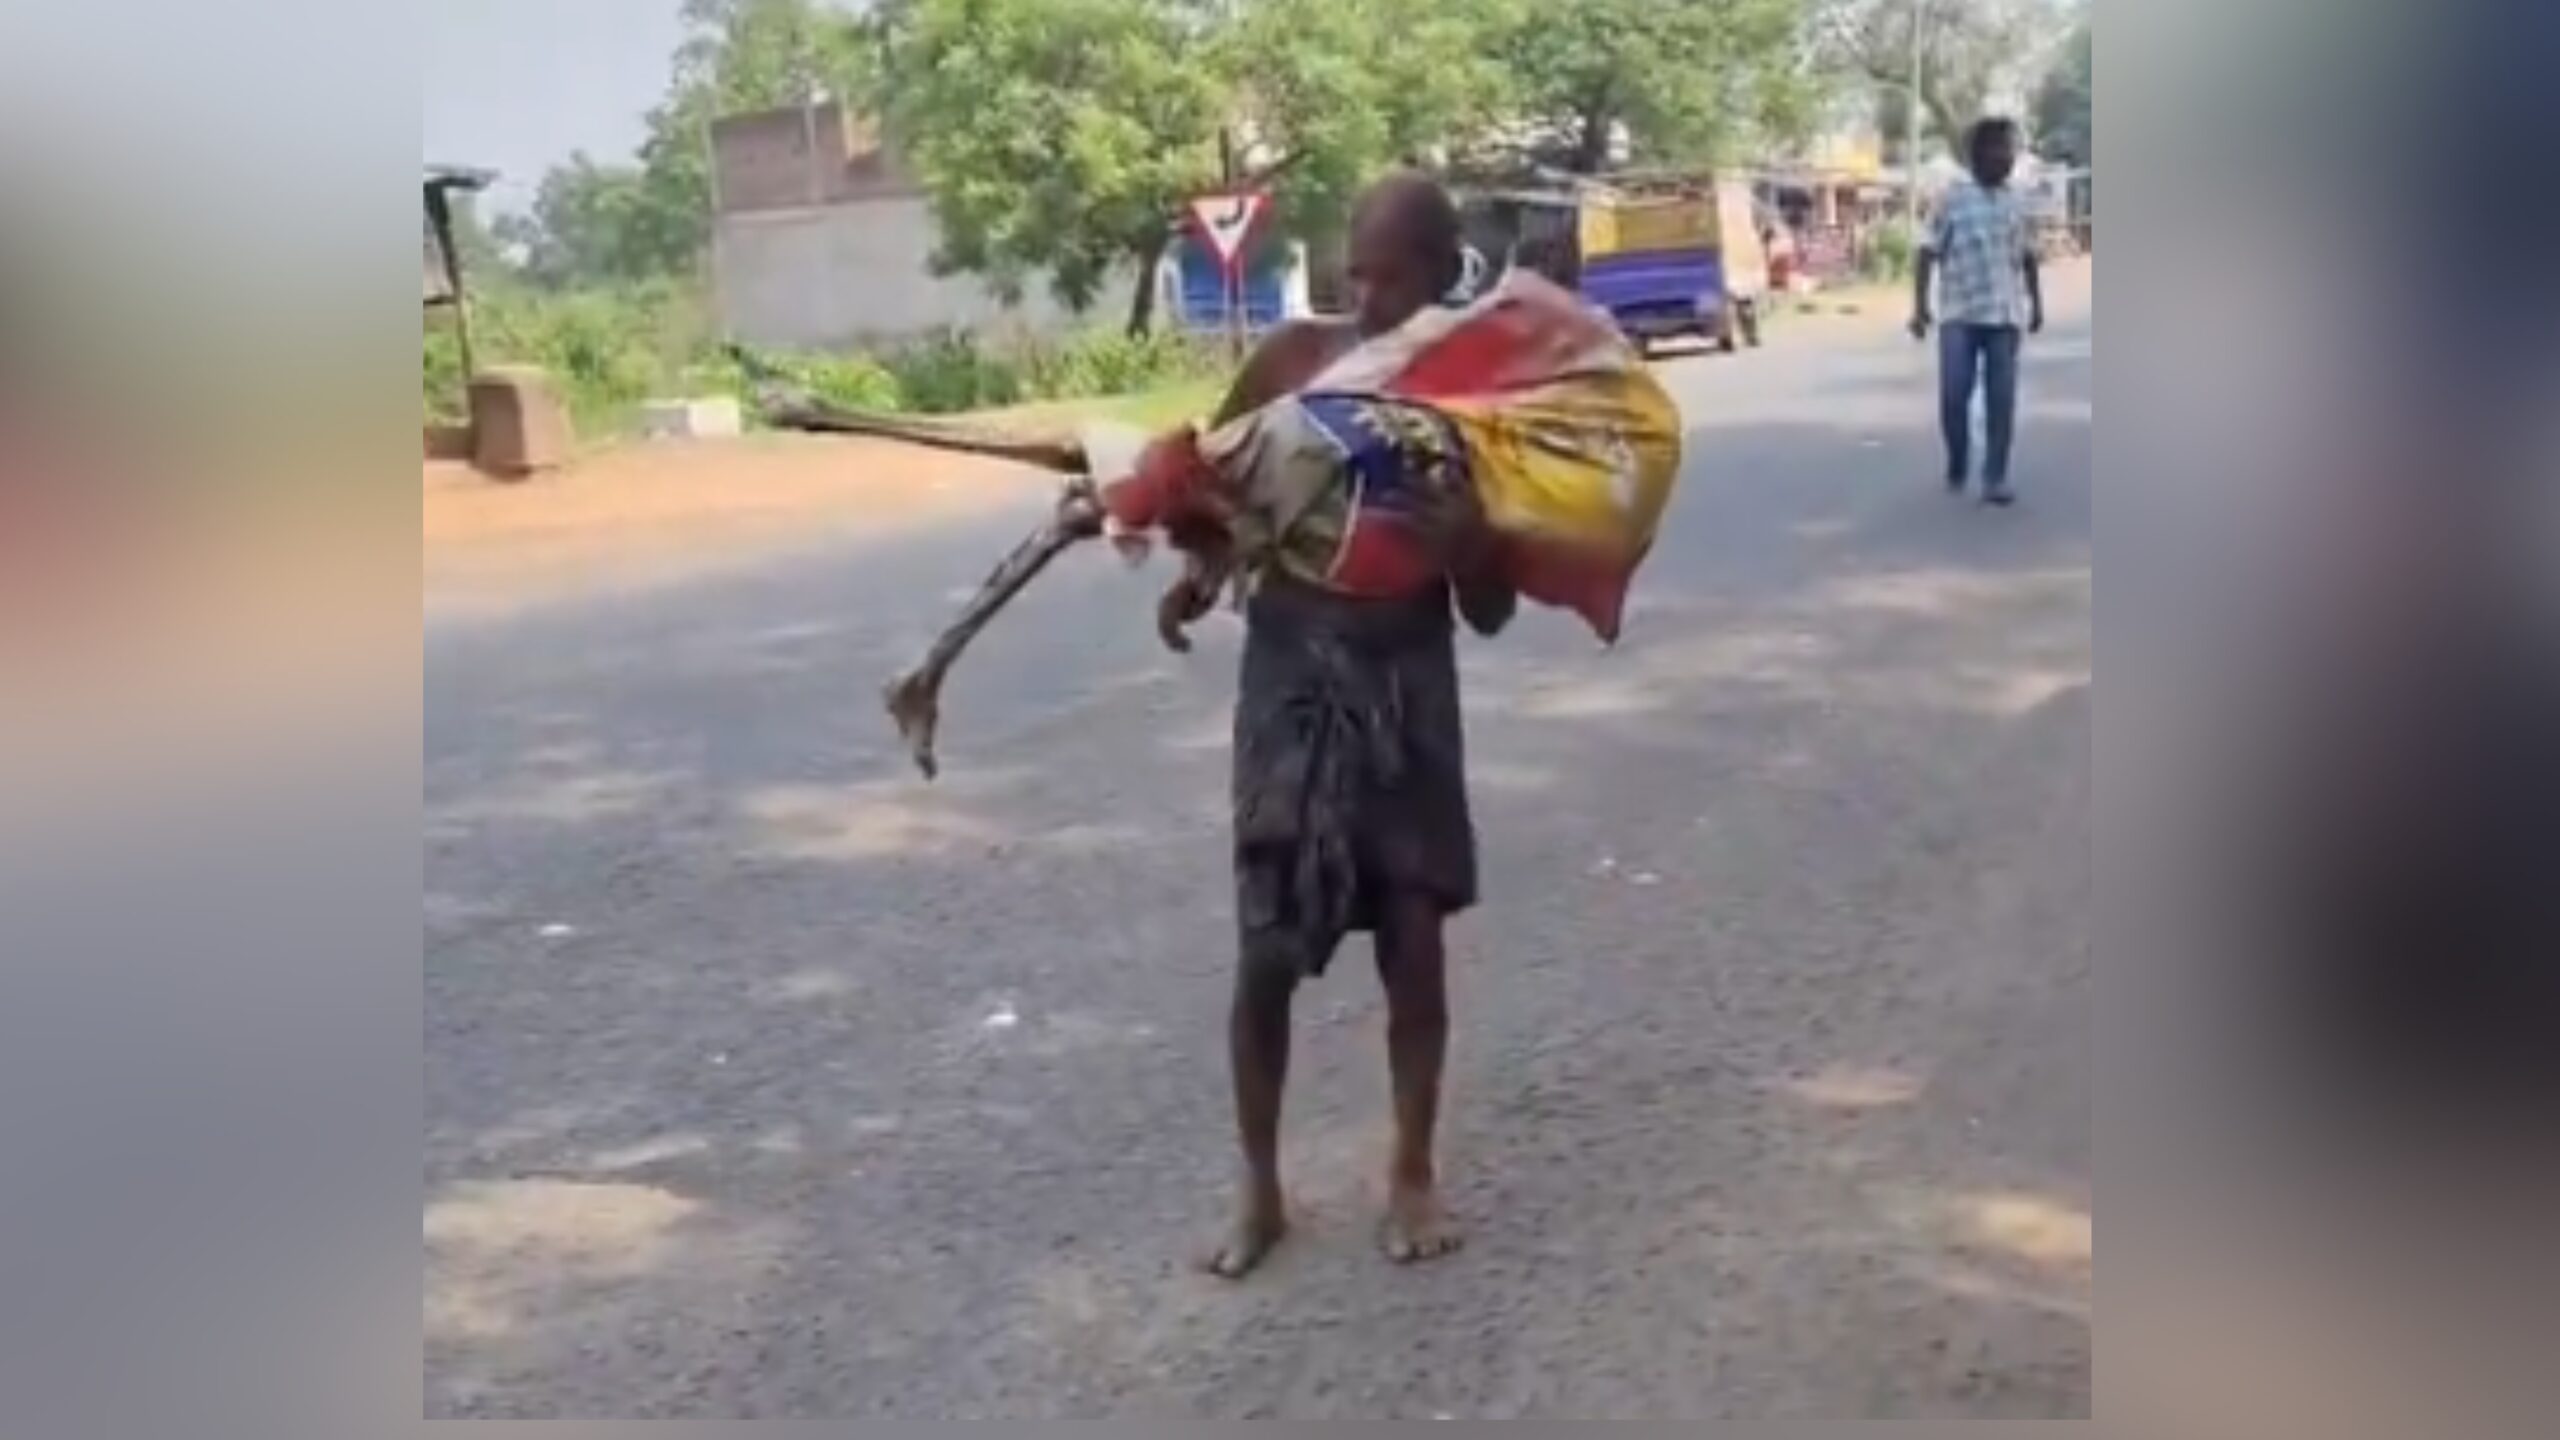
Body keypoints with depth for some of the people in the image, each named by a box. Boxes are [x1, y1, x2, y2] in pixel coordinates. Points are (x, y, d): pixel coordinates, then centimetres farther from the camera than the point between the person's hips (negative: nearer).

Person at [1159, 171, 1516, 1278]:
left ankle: (1413, 1172, 25)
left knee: (1414, 939, 6)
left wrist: (1467, 543, -25)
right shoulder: (1294, 358, -4)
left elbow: (1490, 612, -3)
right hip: (1289, 674, 0)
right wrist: (1199, 568, -11)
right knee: (1266, 947, 1)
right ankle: (1258, 1186, 19)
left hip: (1408, 681, 0)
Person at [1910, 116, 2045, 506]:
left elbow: (2028, 258, 21)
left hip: (2005, 315, 3)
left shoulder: (2016, 205, 13)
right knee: (1953, 396, -7)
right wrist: (1920, 305, -8)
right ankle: (1955, 467, 16)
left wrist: (2036, 303, 18)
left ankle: (1996, 478, 4)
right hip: (1959, 314, -3)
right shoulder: (1952, 200, 1)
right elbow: (1929, 254, -1)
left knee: (2001, 399, -2)